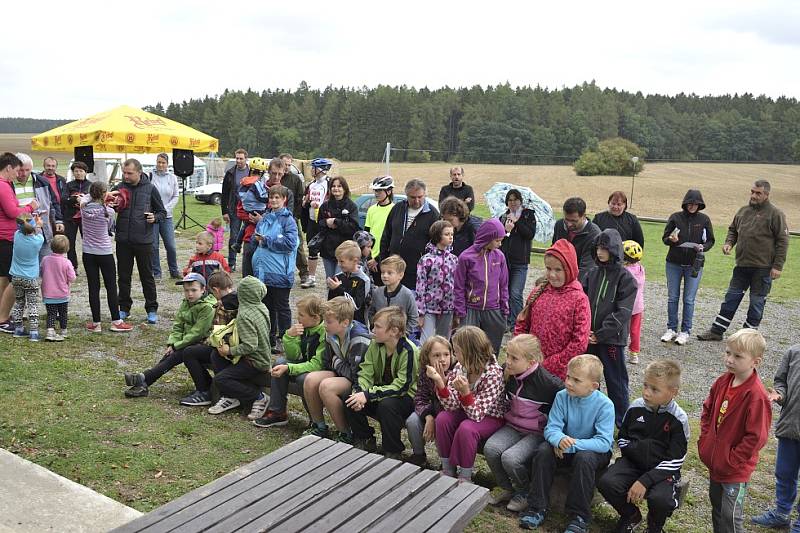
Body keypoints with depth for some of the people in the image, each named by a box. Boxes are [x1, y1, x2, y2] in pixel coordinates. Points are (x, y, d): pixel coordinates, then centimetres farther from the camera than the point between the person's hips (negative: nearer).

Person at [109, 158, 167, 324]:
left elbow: (162, 212, 6)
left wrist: (154, 217, -14)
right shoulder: (119, 188, 5)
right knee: (124, 276, 11)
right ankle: (124, 308, 24)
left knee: (147, 276, 5)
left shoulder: (150, 189, 0)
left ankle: (152, 310, 15)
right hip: (123, 240, 3)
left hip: (143, 240, -2)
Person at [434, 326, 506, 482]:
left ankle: (465, 477, -10)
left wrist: (465, 392, -46)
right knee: (442, 418, -19)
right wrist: (439, 382, -30)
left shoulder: (493, 373, -27)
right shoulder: (460, 367, -10)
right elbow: (452, 405, -15)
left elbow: (477, 414, -29)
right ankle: (448, 470, -3)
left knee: (466, 428, -31)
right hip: (467, 411, 6)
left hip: (491, 417, -6)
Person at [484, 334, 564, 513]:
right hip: (513, 426, 6)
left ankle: (524, 493, 5)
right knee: (490, 448, -19)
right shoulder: (509, 374, -3)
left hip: (537, 432, -6)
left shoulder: (547, 382, -22)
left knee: (510, 458, -26)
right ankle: (507, 489, 6)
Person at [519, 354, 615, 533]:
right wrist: (560, 439, -36)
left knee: (584, 457, -35)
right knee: (544, 450, -24)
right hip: (565, 448, 4)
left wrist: (573, 444, -35)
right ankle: (537, 508, -13)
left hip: (593, 450, -3)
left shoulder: (604, 405, -20)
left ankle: (579, 517, -21)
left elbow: (604, 442, -26)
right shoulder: (562, 396, -10)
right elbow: (551, 428, -11)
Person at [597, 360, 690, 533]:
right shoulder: (635, 408, -1)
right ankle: (631, 516, 11)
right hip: (633, 462, 3)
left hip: (661, 469, -3)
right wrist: (635, 448, -8)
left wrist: (645, 481, -20)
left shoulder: (678, 419, -11)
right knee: (606, 483, -23)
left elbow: (675, 460, -12)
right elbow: (622, 439, 14)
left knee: (659, 499, -32)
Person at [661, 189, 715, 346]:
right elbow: (664, 238, 3)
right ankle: (671, 329, 18)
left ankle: (685, 331, 13)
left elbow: (710, 240, 6)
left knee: (689, 300, 3)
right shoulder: (675, 217, -2)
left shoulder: (704, 219, 0)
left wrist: (703, 247, -16)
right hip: (674, 263, 1)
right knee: (672, 297, 7)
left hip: (694, 265, -1)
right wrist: (671, 239, -19)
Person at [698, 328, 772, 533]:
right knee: (716, 506, 23)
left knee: (730, 516, 3)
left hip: (735, 469, -7)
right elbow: (708, 410, 14)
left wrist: (732, 460, -17)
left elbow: (756, 437, -22)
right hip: (714, 462, 8)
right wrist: (705, 440, 5)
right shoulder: (722, 382, -1)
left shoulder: (756, 396, -24)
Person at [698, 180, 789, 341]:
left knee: (757, 302, 5)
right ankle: (716, 331, 15)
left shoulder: (775, 214, -8)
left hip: (763, 268, -5)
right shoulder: (743, 211, 9)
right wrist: (729, 243, 0)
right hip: (742, 265, 5)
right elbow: (733, 230, 22)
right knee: (731, 297, 9)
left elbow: (782, 241, -9)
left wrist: (777, 266, -13)